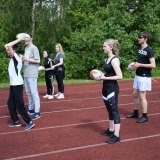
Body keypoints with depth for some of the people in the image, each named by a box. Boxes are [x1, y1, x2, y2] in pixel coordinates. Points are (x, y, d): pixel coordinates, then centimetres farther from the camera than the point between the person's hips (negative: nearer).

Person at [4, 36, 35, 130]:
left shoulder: (16, 57, -13)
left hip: (17, 84, -9)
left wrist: (18, 40, -17)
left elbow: (8, 46, -25)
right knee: (10, 103, 13)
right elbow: (7, 46, 22)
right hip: (13, 84, 10)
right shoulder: (12, 58, 12)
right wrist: (18, 40, 13)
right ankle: (16, 121, 22)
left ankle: (29, 122, 1)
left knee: (19, 105, -6)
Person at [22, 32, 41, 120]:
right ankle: (31, 109, 25)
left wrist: (27, 59, -19)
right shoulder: (26, 48, 17)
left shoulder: (34, 48, -8)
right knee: (28, 92, 14)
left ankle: (37, 112, -6)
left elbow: (38, 61, -13)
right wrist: (23, 59, 2)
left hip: (32, 74, -9)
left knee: (34, 92, -9)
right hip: (26, 74, 9)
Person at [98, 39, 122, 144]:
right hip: (106, 88, 9)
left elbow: (120, 76, -22)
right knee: (110, 110, 18)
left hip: (112, 89, -9)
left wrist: (105, 78, -20)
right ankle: (111, 130, 32)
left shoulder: (114, 60, -16)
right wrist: (101, 75, 1)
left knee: (114, 111, -4)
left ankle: (116, 136, 2)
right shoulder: (108, 59, 11)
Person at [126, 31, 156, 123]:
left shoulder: (149, 50, -16)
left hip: (145, 77, -9)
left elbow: (153, 65, -21)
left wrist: (140, 65, -22)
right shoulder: (140, 49, 10)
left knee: (142, 96, -3)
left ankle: (145, 116, 9)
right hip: (138, 76, 9)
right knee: (135, 94, 14)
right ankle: (135, 113, 29)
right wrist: (135, 65, 3)